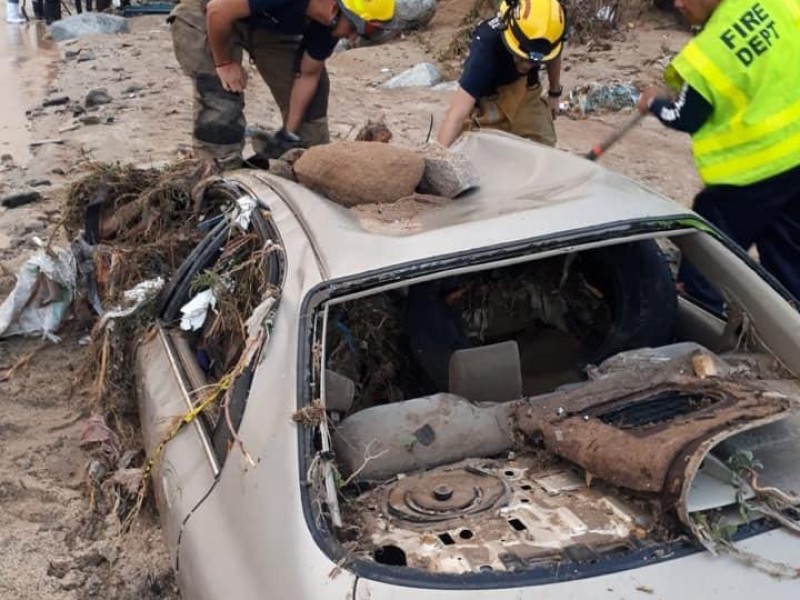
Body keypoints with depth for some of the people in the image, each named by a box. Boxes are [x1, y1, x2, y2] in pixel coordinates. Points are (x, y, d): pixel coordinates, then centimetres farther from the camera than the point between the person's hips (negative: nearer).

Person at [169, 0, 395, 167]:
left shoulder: (330, 20, -16)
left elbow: (307, 75, -6)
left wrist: (289, 136, -7)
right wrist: (224, 64, -21)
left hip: (266, 23, 7)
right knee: (221, 104, -21)